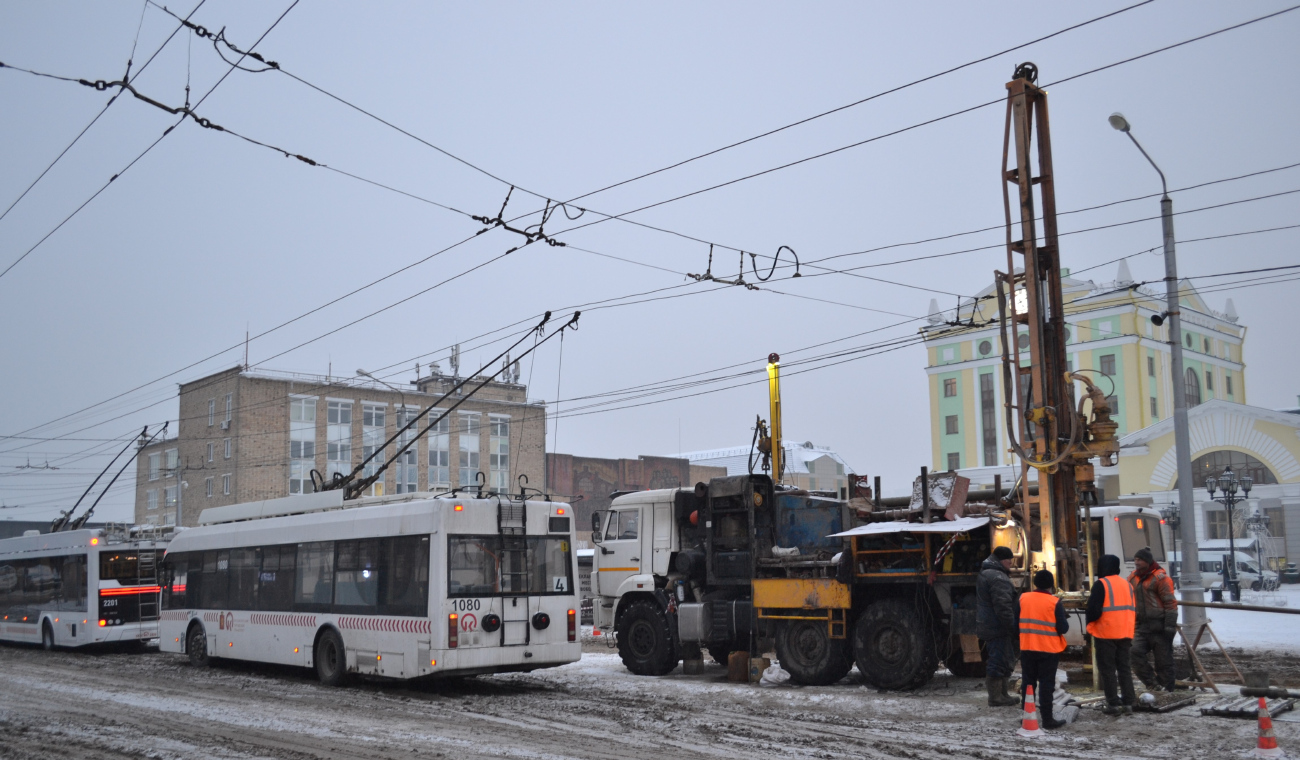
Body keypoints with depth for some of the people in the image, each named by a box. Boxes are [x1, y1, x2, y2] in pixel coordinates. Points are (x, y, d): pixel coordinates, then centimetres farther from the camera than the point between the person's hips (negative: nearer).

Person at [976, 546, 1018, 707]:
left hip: (985, 626, 11)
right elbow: (1003, 606, -24)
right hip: (998, 628, -11)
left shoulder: (984, 574, 17)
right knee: (999, 661, -5)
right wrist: (1012, 626, -19)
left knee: (1000, 661, 18)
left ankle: (1001, 695, 26)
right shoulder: (998, 578, -19)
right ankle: (995, 698, 0)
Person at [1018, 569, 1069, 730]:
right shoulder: (1055, 602, -11)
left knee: (1028, 683, 11)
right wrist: (1066, 622, 10)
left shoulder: (1023, 599, 0)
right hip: (1049, 650, -3)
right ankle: (1047, 719, 3)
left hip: (1027, 648, 3)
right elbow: (1063, 628, -11)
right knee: (1046, 685, 2)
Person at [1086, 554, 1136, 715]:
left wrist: (1088, 618, 3)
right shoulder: (1127, 585, 13)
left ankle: (1113, 703, -2)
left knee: (1107, 669, 0)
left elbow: (1094, 610, -16)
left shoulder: (1101, 584, -11)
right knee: (1124, 667, 13)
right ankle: (1128, 702, 11)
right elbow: (1134, 611, 15)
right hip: (1125, 633, 6)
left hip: (1105, 633, -6)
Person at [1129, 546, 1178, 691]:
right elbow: (1130, 601, 22)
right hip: (1141, 625, 6)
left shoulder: (1160, 577, -8)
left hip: (1158, 625, -6)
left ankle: (1166, 689, 10)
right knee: (1135, 652, -10)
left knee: (1163, 659, 0)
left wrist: (1170, 625, -15)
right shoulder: (1133, 578, 14)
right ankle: (1152, 684, -2)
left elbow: (1170, 602, -11)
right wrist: (1132, 623, 20)